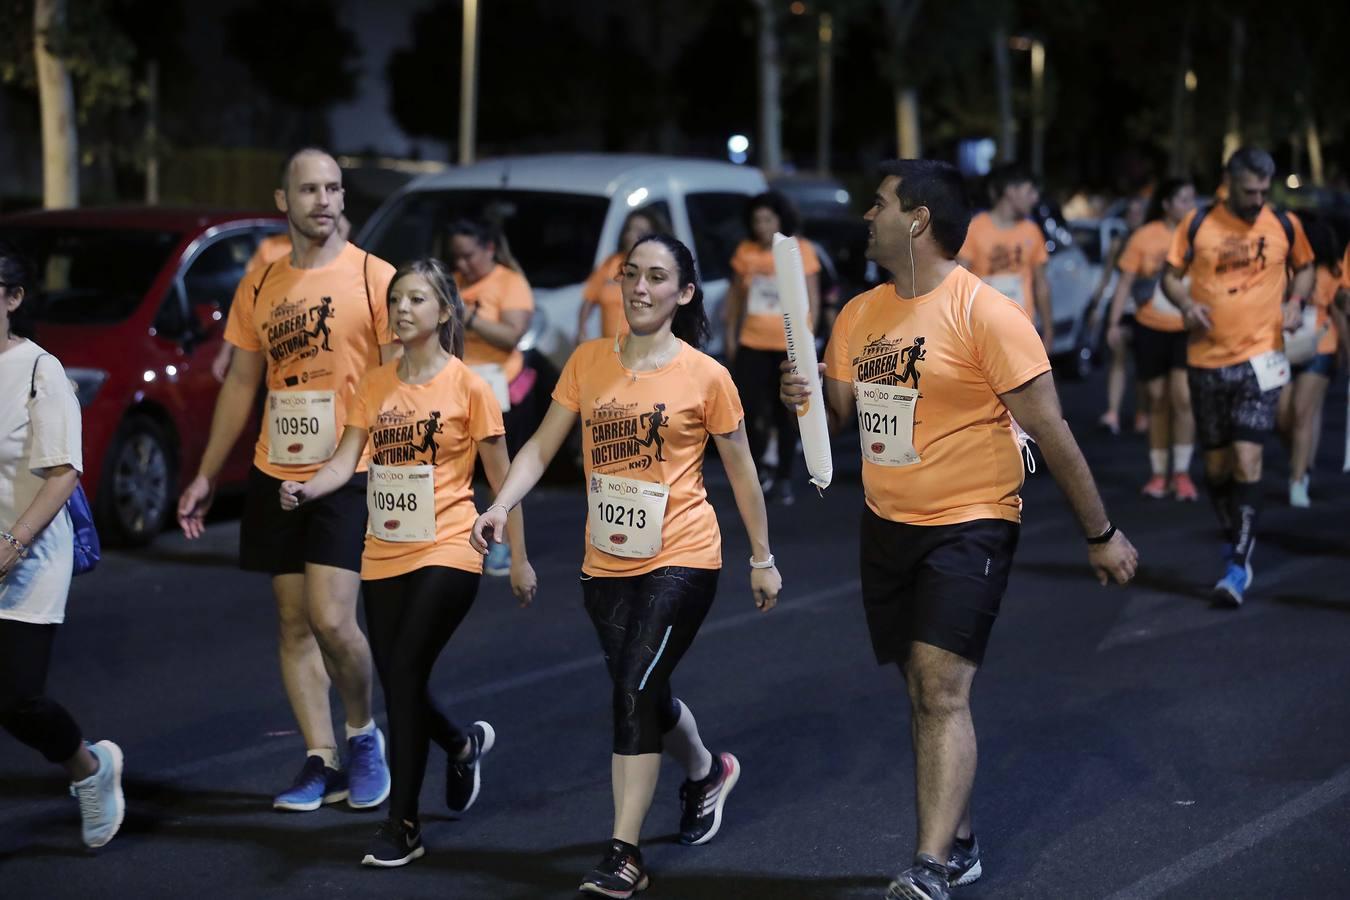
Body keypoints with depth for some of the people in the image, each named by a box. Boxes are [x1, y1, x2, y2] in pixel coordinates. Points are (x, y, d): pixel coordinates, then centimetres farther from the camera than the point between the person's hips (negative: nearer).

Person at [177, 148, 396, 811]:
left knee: (331, 619, -14)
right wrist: (206, 476, 16)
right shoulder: (259, 288, 10)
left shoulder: (372, 278, -5)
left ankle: (363, 733, 11)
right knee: (294, 624, 7)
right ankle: (322, 764, 14)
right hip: (276, 475, 5)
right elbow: (241, 383, 17)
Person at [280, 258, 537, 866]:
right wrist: (305, 489, -21)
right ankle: (463, 743, 42)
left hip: (446, 554, -5)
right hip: (384, 556, 5)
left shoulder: (467, 386, -5)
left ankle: (402, 824, -6)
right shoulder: (374, 387, 7)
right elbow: (345, 462, 0)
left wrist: (519, 559, 1)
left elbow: (501, 477, -1)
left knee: (403, 674, -15)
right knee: (398, 683, 9)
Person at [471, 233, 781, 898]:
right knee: (644, 695, 16)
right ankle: (706, 772, 48)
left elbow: (741, 471, 2)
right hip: (606, 563, 4)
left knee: (635, 690, -15)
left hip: (681, 558, -4)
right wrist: (500, 506, -15)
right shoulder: (587, 362, 2)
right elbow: (542, 446, 1)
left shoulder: (705, 376, -6)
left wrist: (762, 559, 7)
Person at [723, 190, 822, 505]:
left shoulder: (802, 251, -2)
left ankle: (783, 479, 12)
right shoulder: (746, 251, 4)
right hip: (752, 344, 2)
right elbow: (736, 295, 11)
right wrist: (731, 333, 7)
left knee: (786, 414, 4)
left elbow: (812, 299, 1)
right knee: (750, 409, 1)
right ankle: (756, 470, 18)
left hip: (790, 346, -2)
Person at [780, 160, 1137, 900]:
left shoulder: (985, 313, -15)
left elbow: (1049, 429, -12)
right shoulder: (858, 316, 6)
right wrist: (808, 395, -8)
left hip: (969, 525, -7)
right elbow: (841, 413, 17)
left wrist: (1100, 533, -8)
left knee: (941, 690, -16)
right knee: (923, 691, 14)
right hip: (886, 525, 7)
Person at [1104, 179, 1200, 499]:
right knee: (1158, 401, 9)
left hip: (1188, 329, 0)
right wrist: (1114, 322, -7)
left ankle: (1182, 473, -3)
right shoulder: (1145, 237, -4)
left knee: (1183, 397, -13)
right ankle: (1158, 473, 19)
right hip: (1151, 328, 0)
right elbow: (1126, 281, -1)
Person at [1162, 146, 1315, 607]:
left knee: (1247, 458, -14)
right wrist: (1186, 303, -14)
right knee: (1216, 464, 10)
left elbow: (1304, 267, 17)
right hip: (1207, 358, 2)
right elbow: (1171, 275, 6)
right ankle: (1234, 545, 33)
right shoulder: (1197, 224, -2)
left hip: (1259, 357, -2)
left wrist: (1297, 301, -4)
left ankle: (1237, 567, -8)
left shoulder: (1284, 225, 0)